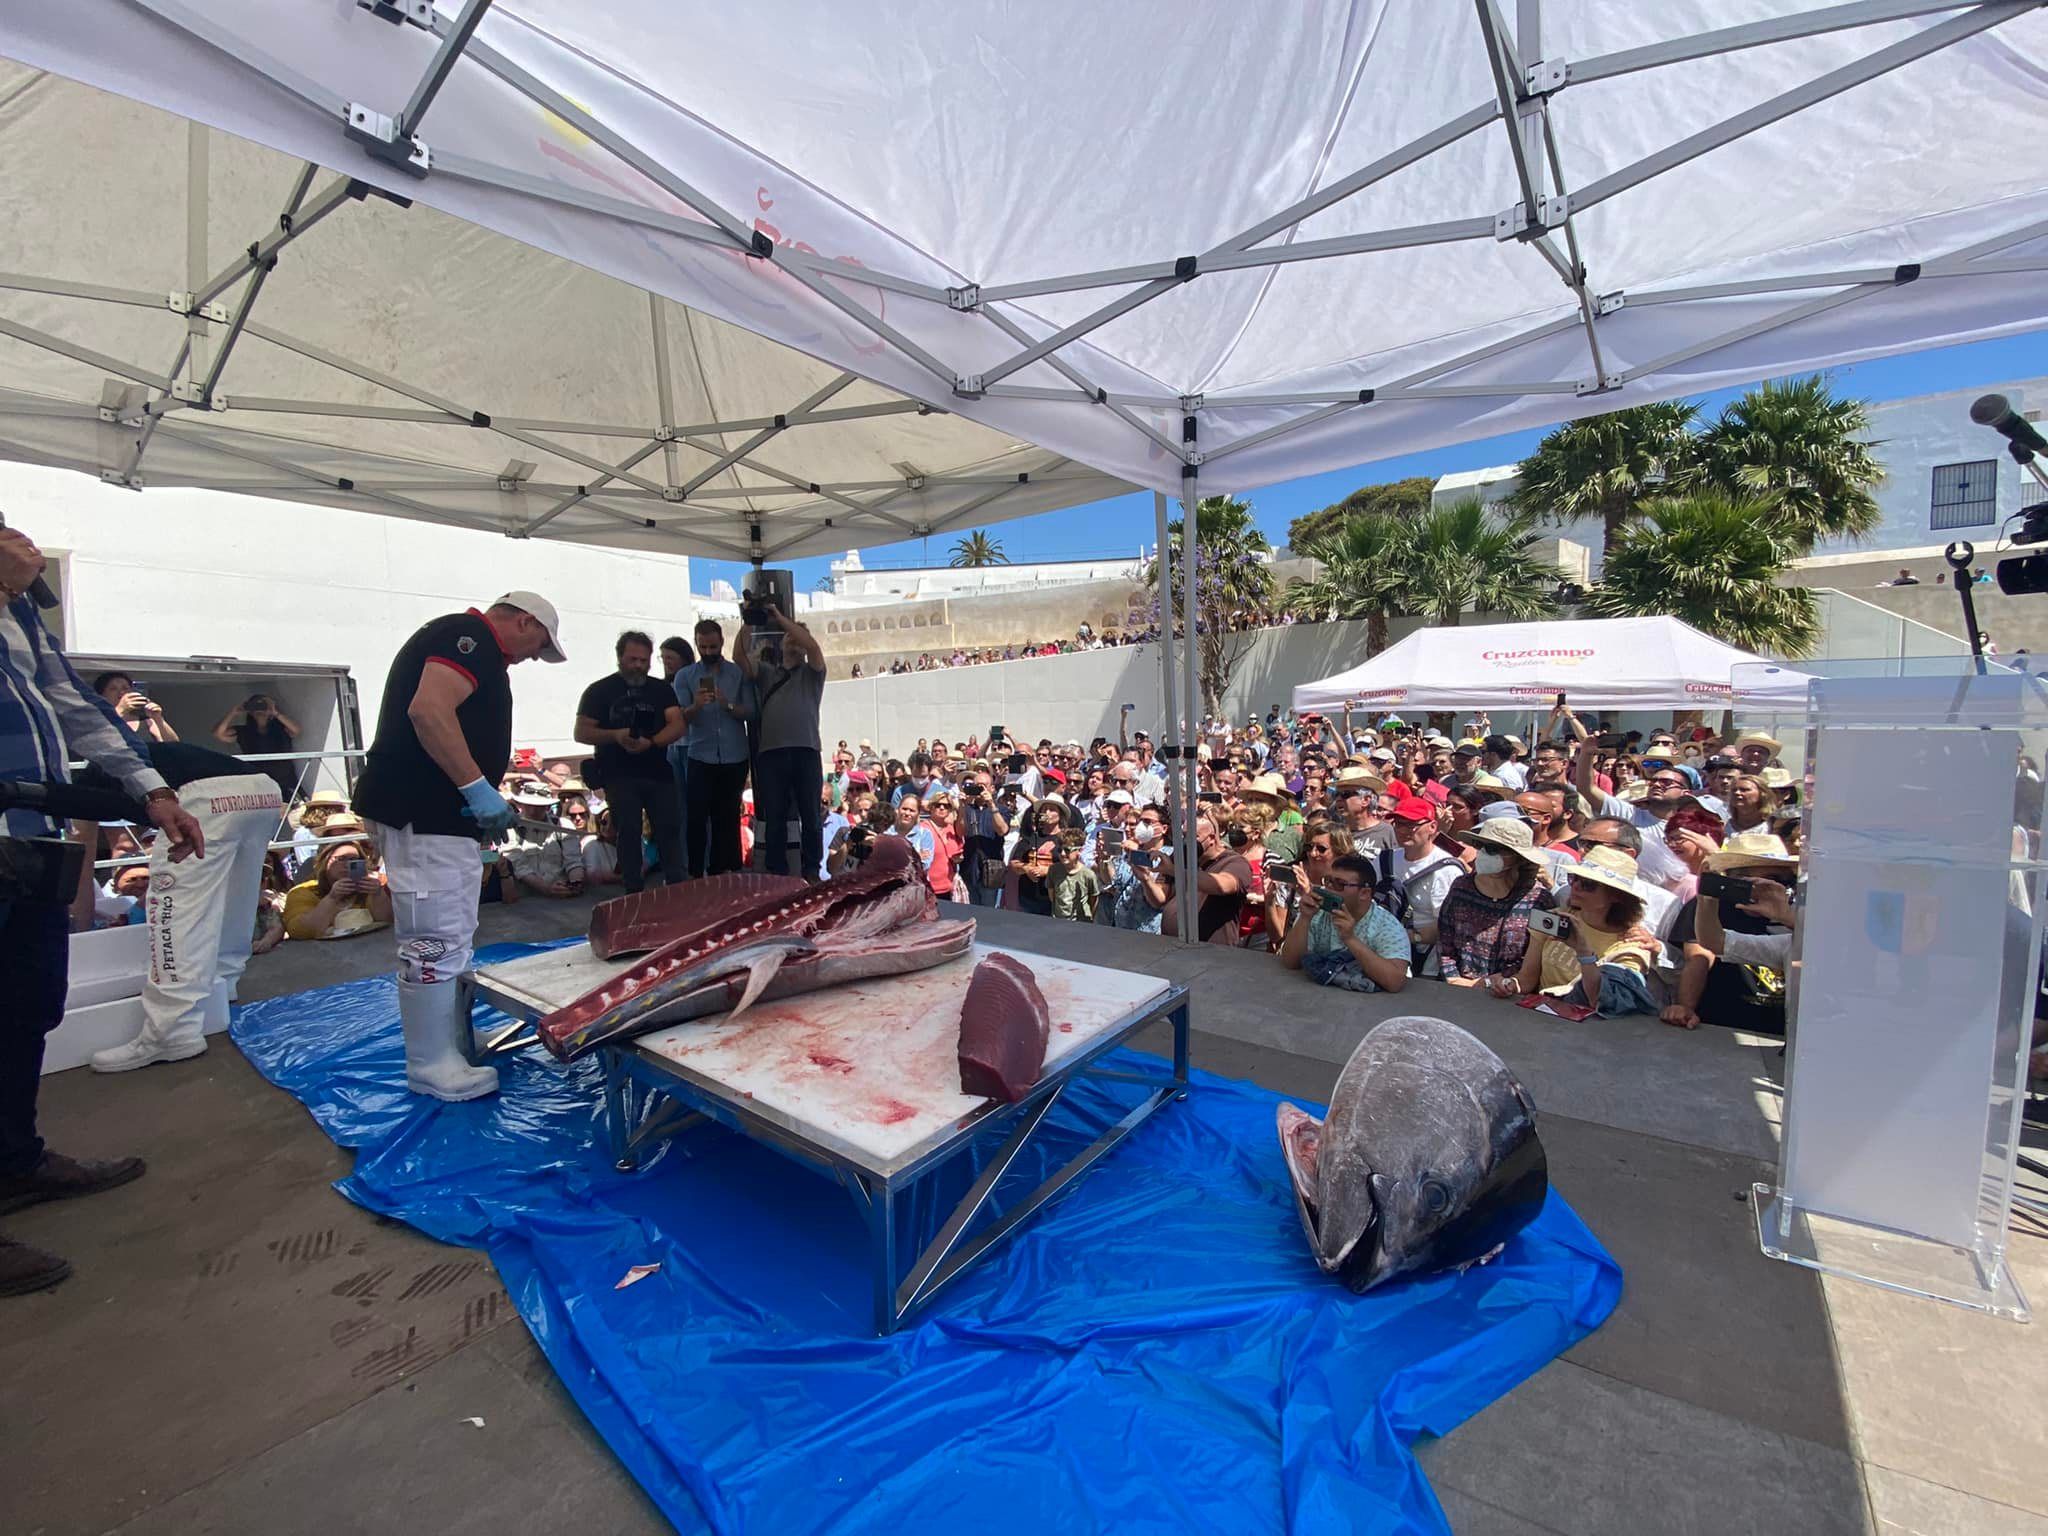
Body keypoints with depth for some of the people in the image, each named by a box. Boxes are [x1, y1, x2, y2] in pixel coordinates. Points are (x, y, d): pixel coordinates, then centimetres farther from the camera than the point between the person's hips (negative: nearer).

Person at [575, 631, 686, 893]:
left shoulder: (661, 689, 9)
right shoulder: (599, 691, 2)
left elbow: (677, 724, -3)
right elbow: (581, 732, -3)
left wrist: (650, 742, -22)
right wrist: (616, 735, -21)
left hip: (659, 773, 2)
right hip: (620, 776, -2)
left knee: (670, 829, 1)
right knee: (629, 834, 2)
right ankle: (634, 894, 10)